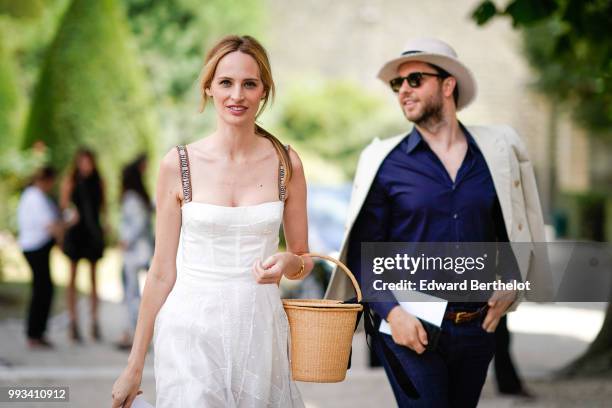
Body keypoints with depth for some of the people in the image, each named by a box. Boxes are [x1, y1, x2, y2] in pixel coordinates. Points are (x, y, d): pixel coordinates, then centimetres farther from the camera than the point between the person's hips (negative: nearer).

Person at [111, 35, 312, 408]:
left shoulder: (286, 164, 3)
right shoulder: (179, 165, -2)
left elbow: (305, 259, 13)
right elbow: (162, 271, 3)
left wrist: (290, 263, -12)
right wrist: (135, 366, 4)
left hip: (260, 330, 2)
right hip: (192, 331, -2)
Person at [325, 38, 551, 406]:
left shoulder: (495, 151, 5)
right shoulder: (385, 163, -2)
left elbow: (515, 234, 15)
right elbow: (362, 251, -3)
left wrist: (510, 285, 0)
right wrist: (391, 312, -15)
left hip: (477, 329, 3)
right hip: (410, 329, -3)